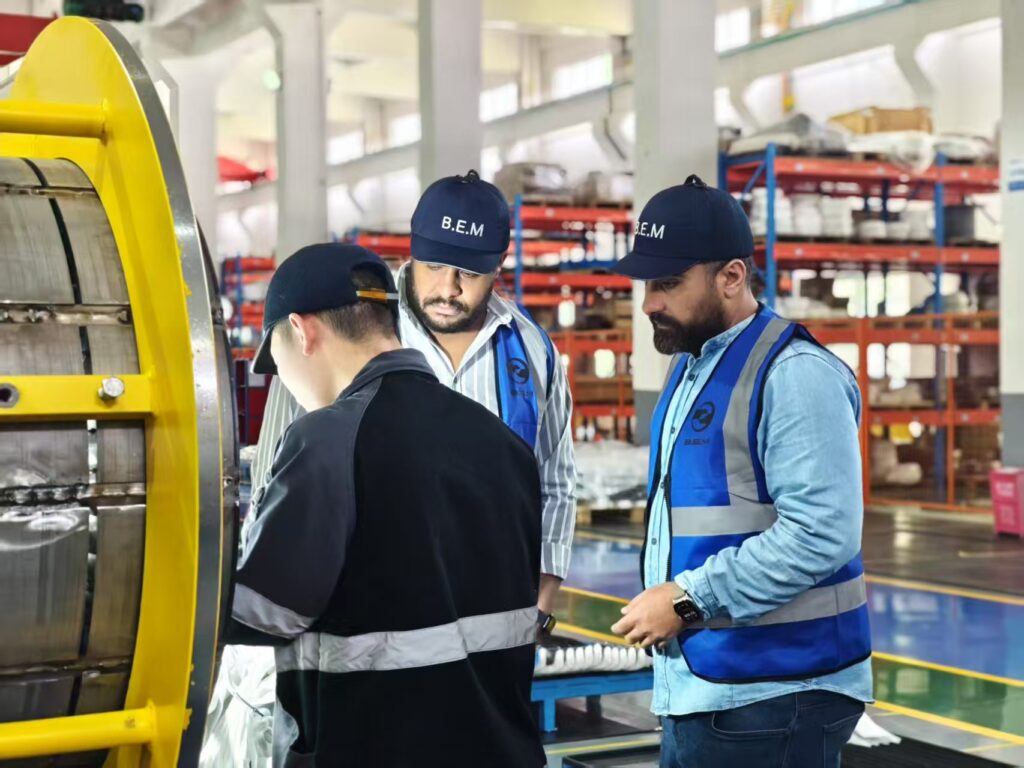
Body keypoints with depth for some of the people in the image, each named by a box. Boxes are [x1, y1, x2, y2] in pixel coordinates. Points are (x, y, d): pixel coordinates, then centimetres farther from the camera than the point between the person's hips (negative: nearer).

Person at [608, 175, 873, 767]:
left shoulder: (794, 374, -15)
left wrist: (688, 601, -20)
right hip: (696, 687, 9)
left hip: (773, 696, -8)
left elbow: (821, 532, -24)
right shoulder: (691, 368, 14)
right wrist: (663, 595, 8)